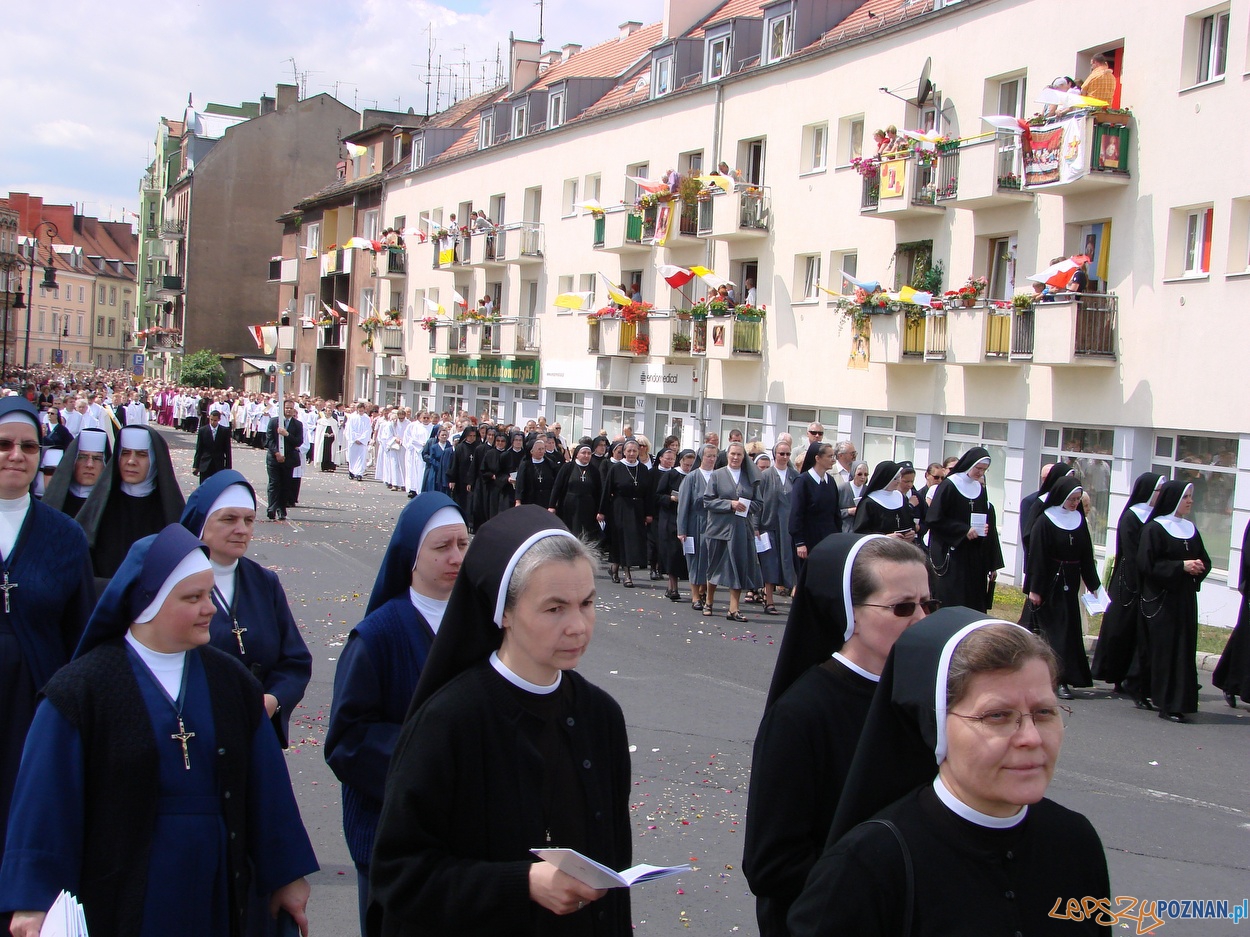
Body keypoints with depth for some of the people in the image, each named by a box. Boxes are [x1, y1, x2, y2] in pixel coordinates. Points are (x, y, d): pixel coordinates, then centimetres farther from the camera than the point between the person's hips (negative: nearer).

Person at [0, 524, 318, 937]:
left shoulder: (230, 682, 5)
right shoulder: (82, 689, -7)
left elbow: (266, 788, 7)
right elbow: (47, 798, -10)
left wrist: (287, 876, 9)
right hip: (120, 899, -3)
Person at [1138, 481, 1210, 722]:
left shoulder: (1190, 529, 13)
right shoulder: (1154, 529, -7)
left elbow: (1204, 560, 16)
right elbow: (1147, 564, -13)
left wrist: (1199, 566, -7)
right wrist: (1180, 566, -17)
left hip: (1185, 598, 6)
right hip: (1161, 599, -6)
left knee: (1185, 648, 4)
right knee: (1166, 650, -6)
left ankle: (1180, 701, 10)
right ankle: (1168, 704, -3)